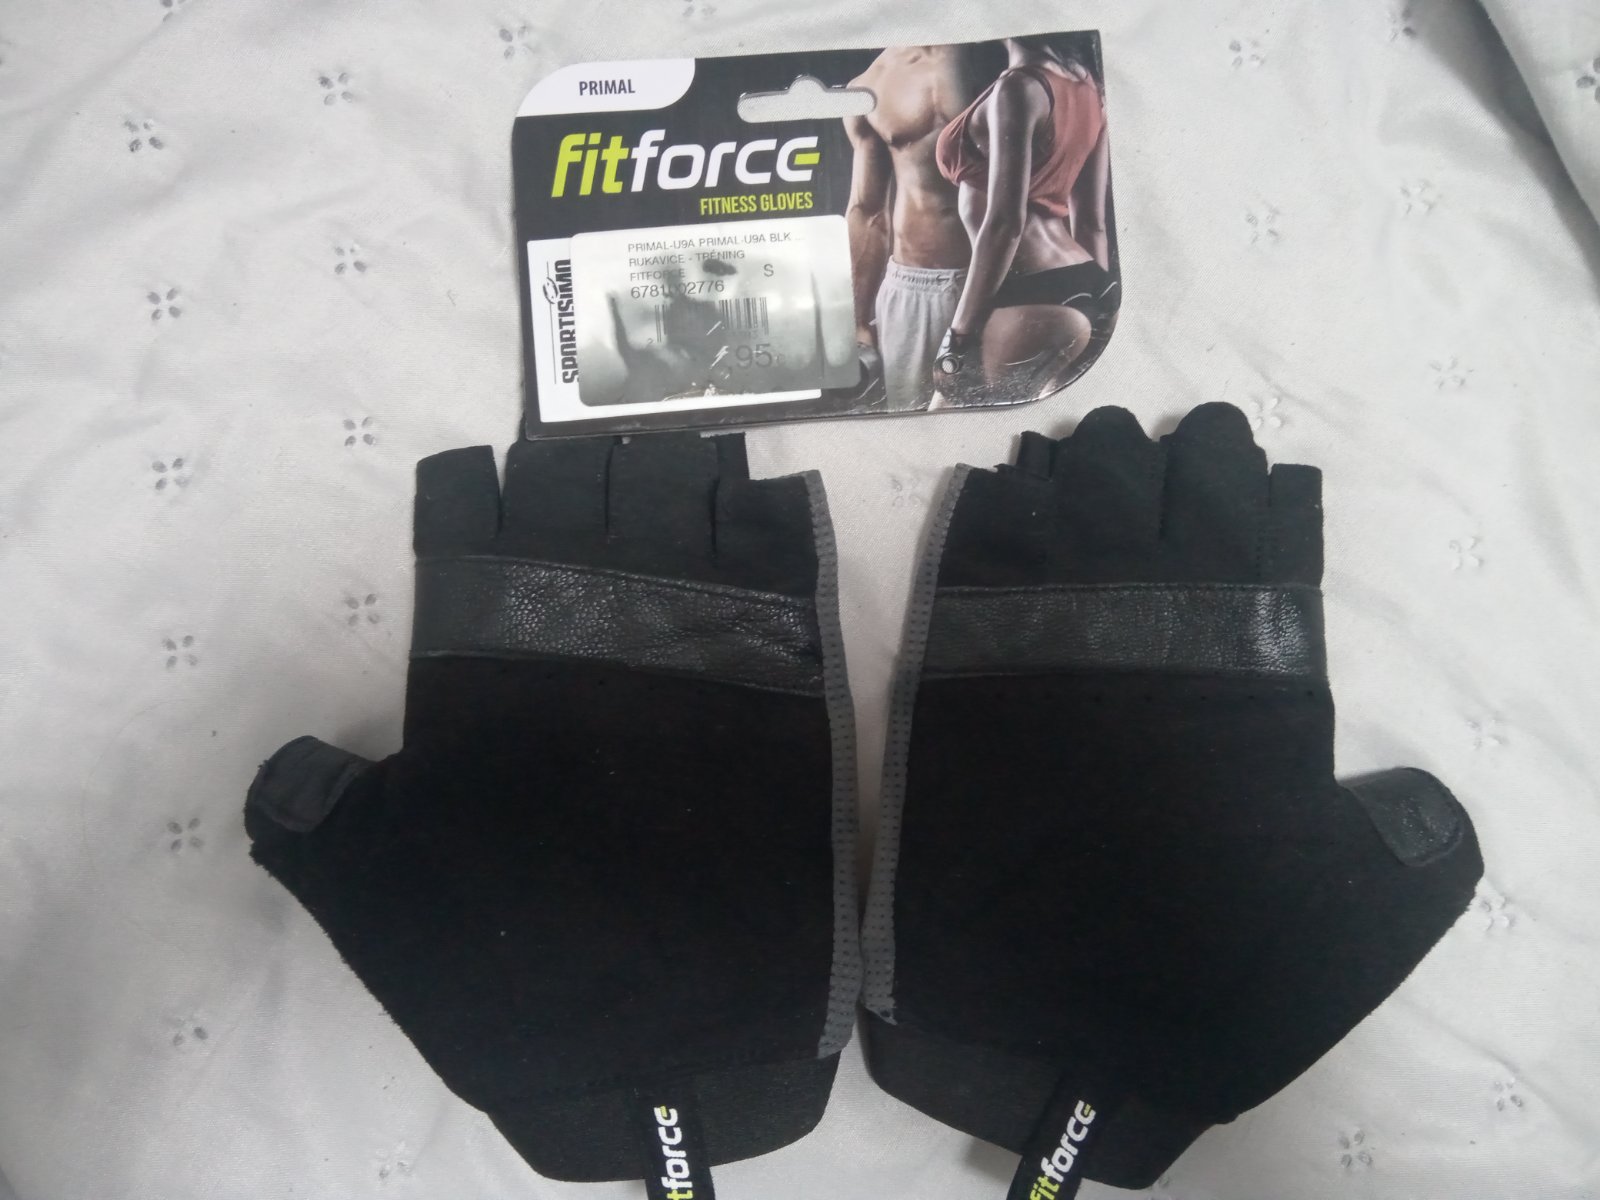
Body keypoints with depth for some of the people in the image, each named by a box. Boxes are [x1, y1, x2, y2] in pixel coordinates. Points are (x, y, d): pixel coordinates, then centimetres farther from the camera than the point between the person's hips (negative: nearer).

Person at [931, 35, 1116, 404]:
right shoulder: (1086, 85, 15)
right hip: (1079, 287, 9)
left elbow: (1005, 221, -18)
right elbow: (1092, 222, 17)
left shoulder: (1019, 86, -11)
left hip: (1031, 297, -9)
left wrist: (959, 336, -17)